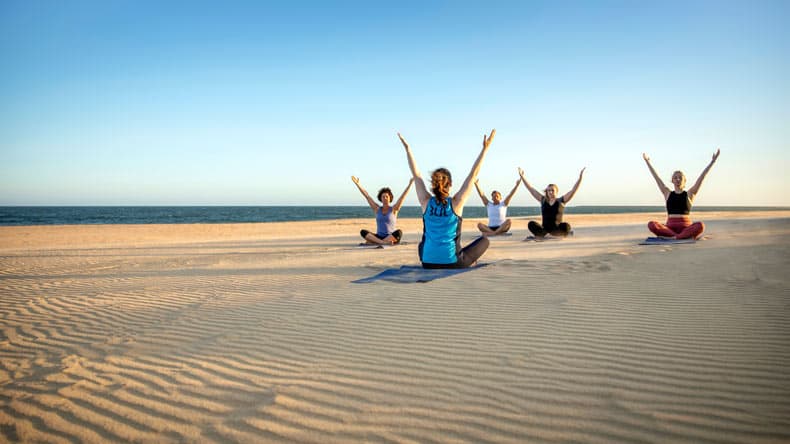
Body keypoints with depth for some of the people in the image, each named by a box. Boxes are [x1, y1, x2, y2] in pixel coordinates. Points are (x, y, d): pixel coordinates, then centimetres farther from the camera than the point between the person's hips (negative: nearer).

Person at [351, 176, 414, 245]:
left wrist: (410, 184, -11)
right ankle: (383, 242, -37)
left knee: (399, 232, -36)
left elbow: (403, 196, -3)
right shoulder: (377, 209, 10)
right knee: (363, 232, -23)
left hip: (391, 237, -2)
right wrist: (357, 184, 7)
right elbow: (367, 196, 8)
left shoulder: (393, 209, 5)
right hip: (379, 236, 2)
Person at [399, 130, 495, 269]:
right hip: (452, 264, -2)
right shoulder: (456, 203, -10)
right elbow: (473, 174, -7)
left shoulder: (426, 202, -3)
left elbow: (416, 174, 4)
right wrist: (485, 148, -5)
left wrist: (407, 148, 10)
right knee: (484, 240, 19)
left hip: (428, 263, 3)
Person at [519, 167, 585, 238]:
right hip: (545, 228, 1)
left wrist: (580, 178, -16)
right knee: (531, 224, -28)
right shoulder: (543, 200, 7)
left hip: (556, 228, -1)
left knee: (566, 226, -35)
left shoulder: (561, 201, 3)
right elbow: (531, 189, 8)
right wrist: (522, 176, 6)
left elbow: (573, 190, -6)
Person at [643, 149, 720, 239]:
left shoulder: (689, 194, 11)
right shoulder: (668, 193, 14)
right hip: (670, 226, 1)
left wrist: (712, 162, 3)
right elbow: (656, 177, 17)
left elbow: (702, 177, 7)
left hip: (686, 226, -1)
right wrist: (647, 162, 20)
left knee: (700, 225, -35)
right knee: (652, 224, -31)